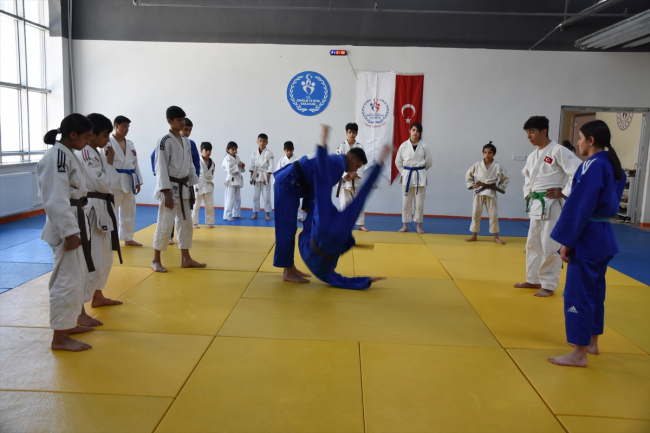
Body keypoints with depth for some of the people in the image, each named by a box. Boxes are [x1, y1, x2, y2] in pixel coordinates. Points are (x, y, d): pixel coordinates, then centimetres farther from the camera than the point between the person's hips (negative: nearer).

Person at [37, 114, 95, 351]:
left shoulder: (67, 154, 12)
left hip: (74, 221, 10)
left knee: (76, 276, 18)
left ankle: (68, 324, 32)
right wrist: (69, 232, -23)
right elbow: (57, 200, -23)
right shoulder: (57, 157, -19)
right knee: (68, 279, -5)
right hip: (65, 226, -10)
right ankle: (60, 337, 5)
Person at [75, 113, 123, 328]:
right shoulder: (84, 154, -18)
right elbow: (103, 184, -20)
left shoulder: (94, 153, 13)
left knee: (105, 257, 21)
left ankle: (97, 297, 37)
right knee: (91, 260, -11)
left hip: (100, 209, 11)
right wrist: (110, 162, -12)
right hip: (91, 210, -11)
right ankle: (78, 312, -6)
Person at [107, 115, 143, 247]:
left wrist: (138, 181, 12)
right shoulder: (108, 143, -8)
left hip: (129, 181, 7)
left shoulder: (130, 144, 13)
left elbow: (135, 163, 15)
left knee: (128, 211, 14)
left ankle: (127, 238, 26)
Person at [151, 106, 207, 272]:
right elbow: (161, 168, -16)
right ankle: (156, 260, 10)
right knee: (165, 225, -4)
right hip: (170, 188, -8)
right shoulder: (165, 141, -12)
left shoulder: (186, 141, 10)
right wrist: (166, 193, -19)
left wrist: (191, 189, 12)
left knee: (186, 223, 11)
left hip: (184, 188, 8)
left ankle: (186, 259, 21)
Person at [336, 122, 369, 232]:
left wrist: (355, 174, -13)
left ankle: (360, 224, 14)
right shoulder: (342, 146, -2)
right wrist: (346, 175, -15)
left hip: (356, 178, 2)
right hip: (344, 177, -1)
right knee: (344, 202, 1)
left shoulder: (360, 146, 3)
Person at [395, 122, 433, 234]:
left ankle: (419, 226, 15)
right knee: (406, 202, 6)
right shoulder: (404, 145, 0)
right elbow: (398, 161, 10)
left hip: (420, 176, -1)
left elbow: (429, 162, 6)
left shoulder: (424, 146, -2)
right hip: (407, 176, 1)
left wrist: (420, 170, 8)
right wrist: (404, 172, 6)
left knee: (420, 202, 4)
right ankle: (405, 225, 17)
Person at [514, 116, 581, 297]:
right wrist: (527, 193, 16)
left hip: (551, 205, -8)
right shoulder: (532, 156, 12)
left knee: (550, 246, -2)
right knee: (533, 244, 16)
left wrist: (564, 193, -16)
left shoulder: (558, 151, -13)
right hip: (536, 205, 9)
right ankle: (533, 280, 29)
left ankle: (549, 285, 11)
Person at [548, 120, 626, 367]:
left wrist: (566, 241, -17)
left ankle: (579, 354, 3)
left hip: (587, 238, -10)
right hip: (603, 237, 10)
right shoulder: (613, 166, 11)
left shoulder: (592, 166, -18)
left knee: (578, 294, -3)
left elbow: (579, 207, -21)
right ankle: (591, 342, 32)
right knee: (595, 292, 19)